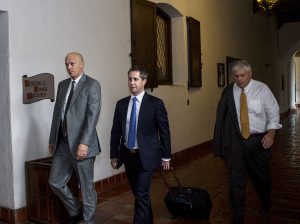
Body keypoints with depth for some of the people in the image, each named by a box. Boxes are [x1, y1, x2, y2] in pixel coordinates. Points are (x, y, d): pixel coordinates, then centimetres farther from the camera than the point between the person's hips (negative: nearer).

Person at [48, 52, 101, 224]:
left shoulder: (92, 85, -6)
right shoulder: (63, 85, 14)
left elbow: (93, 115, -15)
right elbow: (57, 113, 17)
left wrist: (84, 143, -23)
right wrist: (53, 139, 15)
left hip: (81, 145, -7)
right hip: (62, 143, 7)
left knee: (87, 187, 4)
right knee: (55, 182, 12)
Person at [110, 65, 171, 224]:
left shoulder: (155, 103, -7)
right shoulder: (121, 104, 5)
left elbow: (164, 131, -5)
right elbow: (116, 131, 8)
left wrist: (166, 156, -4)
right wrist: (114, 155, 8)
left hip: (146, 156, -5)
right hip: (127, 155, 5)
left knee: (141, 194, -7)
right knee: (139, 193, 17)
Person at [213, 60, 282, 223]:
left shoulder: (262, 89, -5)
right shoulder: (228, 91, -3)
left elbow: (273, 112, -1)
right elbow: (222, 116, -1)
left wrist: (271, 133, -14)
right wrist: (222, 141, -5)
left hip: (258, 140, 0)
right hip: (235, 141, 0)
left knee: (261, 175, 17)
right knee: (236, 179, 0)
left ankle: (265, 203, 49)